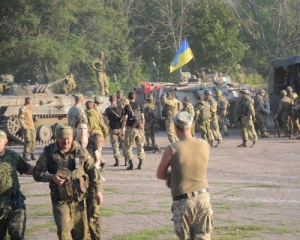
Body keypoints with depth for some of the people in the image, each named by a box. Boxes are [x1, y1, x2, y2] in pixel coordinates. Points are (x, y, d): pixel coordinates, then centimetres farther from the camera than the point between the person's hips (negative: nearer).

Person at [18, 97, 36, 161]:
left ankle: (32, 155, 11)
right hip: (26, 128, -8)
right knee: (28, 141, -16)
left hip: (32, 128, 8)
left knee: (33, 141, 4)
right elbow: (21, 119, -12)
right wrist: (24, 127, -18)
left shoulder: (29, 109, 19)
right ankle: (25, 155, -13)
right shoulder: (23, 109, -7)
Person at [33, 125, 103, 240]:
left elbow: (92, 169, 5)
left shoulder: (80, 151, 0)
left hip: (78, 199, 3)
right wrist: (51, 177, -22)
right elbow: (37, 173, -4)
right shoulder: (49, 153, -6)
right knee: (64, 231, -13)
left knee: (81, 231, 11)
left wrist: (98, 190, 0)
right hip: (60, 200, -3)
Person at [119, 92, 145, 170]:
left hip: (130, 128, -4)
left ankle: (131, 164, 0)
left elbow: (125, 119, -11)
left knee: (128, 146, 6)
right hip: (139, 129, 4)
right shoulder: (139, 106, 4)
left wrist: (122, 130, -6)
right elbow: (143, 118, 5)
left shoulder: (127, 107, -7)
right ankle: (140, 164, 10)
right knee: (140, 146, 13)